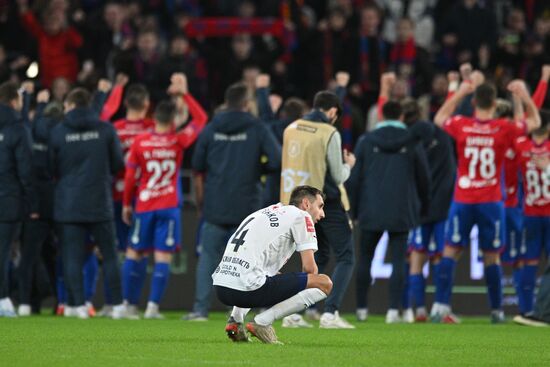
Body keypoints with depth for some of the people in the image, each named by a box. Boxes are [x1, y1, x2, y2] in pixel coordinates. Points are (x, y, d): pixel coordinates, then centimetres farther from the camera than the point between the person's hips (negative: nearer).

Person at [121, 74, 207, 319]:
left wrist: (127, 204, 11)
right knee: (163, 256, -2)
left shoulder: (140, 142, -3)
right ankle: (153, 306, -9)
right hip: (169, 207, -1)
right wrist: (184, 94, 7)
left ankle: (130, 305, 11)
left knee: (135, 253, 10)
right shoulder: (178, 142, -5)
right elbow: (201, 119, 7)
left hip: (144, 206, 1)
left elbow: (130, 175, 0)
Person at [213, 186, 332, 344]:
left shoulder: (266, 212, 29)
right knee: (325, 283, -4)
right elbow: (309, 268, 0)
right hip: (247, 288, -9)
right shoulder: (301, 216, 5)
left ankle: (236, 319, 18)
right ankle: (262, 321, -9)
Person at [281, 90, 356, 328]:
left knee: (318, 257, 21)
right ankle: (330, 313, -14)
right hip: (327, 202, -6)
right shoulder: (329, 134, -14)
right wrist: (348, 164, 11)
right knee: (345, 258, 1)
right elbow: (338, 176, -10)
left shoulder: (291, 129, 3)